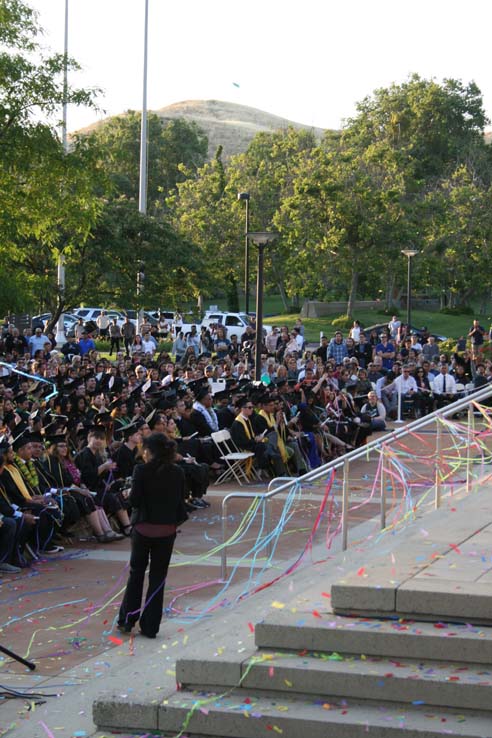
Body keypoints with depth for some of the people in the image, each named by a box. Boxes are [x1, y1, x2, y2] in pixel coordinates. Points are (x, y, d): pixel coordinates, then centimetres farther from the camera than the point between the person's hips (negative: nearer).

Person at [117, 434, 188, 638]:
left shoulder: (142, 470, -13)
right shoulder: (177, 473, -3)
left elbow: (134, 500, -12)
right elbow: (180, 501, 2)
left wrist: (129, 493, 8)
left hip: (144, 528, -2)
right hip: (167, 530, 2)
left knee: (136, 573, 15)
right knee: (157, 577, 9)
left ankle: (127, 620, 20)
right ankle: (150, 626, 10)